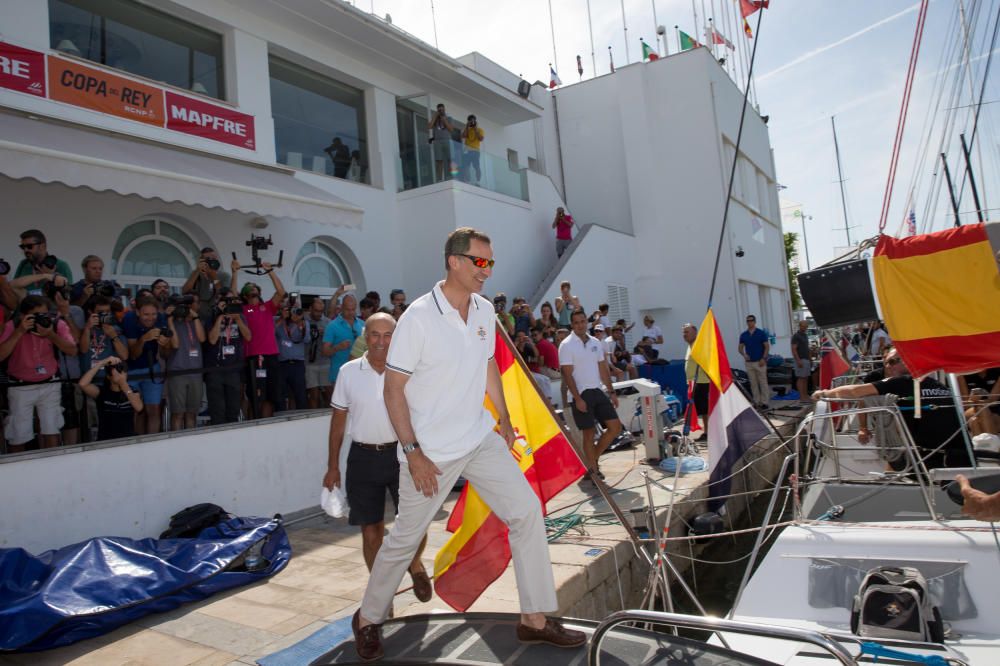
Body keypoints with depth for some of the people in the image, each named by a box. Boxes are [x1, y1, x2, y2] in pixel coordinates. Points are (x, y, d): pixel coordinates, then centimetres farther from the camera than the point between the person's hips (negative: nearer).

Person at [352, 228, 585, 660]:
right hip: (431, 450, -6)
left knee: (527, 510, 0)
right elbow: (393, 388, -15)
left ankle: (536, 620, 15)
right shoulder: (419, 316, -18)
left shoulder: (485, 310, 1)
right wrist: (412, 452, -17)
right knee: (405, 538, 8)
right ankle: (368, 619, 34)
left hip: (481, 438, 6)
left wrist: (503, 418, 13)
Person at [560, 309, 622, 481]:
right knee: (589, 433, -2)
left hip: (598, 391, 6)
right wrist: (577, 398, -16)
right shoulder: (567, 345, -7)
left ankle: (594, 457, 19)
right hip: (582, 394, -6)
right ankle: (593, 469, 11)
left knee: (615, 427, 2)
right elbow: (567, 375, -11)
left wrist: (611, 392, 11)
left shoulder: (596, 342, 11)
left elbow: (603, 369, 15)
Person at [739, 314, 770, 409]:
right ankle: (757, 402, 12)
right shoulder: (743, 335, 8)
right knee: (753, 383, 6)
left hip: (760, 362, -3)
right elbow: (740, 348, 11)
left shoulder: (761, 333, -2)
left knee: (763, 382, -1)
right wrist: (744, 355, -10)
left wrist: (763, 358, -11)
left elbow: (767, 346, -2)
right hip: (749, 362, 3)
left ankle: (764, 402, 3)